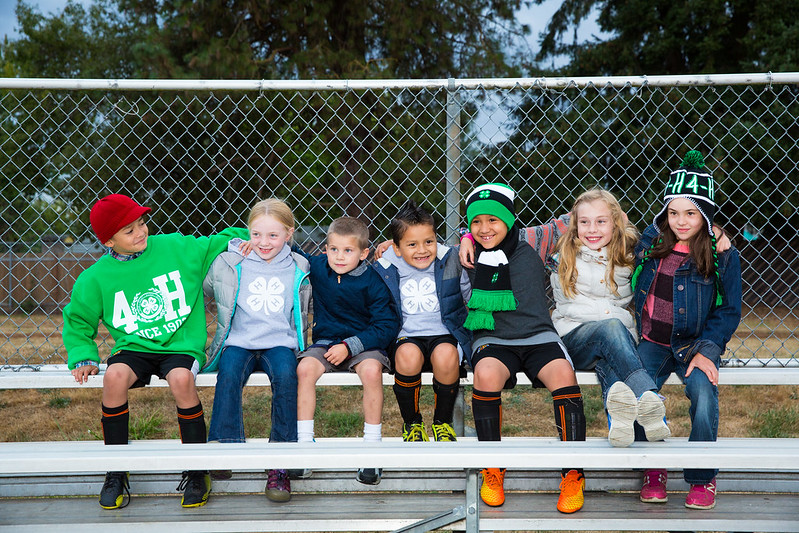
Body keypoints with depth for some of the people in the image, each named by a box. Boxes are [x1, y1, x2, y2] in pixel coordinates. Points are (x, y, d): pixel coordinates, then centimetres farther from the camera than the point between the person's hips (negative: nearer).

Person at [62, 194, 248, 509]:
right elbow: (77, 319, 16)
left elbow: (216, 245, 13)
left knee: (181, 378, -35)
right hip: (134, 349, 2)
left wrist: (238, 240, -7)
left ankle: (197, 471, -15)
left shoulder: (177, 248, 0)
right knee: (114, 375, -32)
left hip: (181, 345, -1)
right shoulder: (96, 278, 2)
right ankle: (116, 474, -14)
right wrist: (82, 356, 3)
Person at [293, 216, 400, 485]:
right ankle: (304, 443, -21)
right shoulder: (317, 267, 1)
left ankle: (372, 446, -22)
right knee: (305, 368, -28)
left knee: (372, 370, -34)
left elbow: (387, 326, -12)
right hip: (326, 342, 3)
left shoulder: (372, 282, -10)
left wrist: (350, 345, -19)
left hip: (364, 344, -3)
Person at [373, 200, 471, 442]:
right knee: (408, 354, -36)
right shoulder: (385, 270, 0)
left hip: (445, 334, 0)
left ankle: (443, 421, -5)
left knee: (445, 355, -35)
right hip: (405, 337, 0)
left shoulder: (451, 262, 1)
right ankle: (411, 422, -7)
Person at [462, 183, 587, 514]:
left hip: (537, 337, -1)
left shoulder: (528, 256, 5)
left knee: (563, 374, -30)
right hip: (492, 341, 1)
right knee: (486, 372, -33)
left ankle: (573, 476, -19)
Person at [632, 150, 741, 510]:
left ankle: (702, 478, -4)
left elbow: (729, 309, -1)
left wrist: (707, 350, -11)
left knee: (704, 395, -28)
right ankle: (653, 469, 0)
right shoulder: (652, 241, 3)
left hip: (695, 343, -2)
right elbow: (637, 290, 17)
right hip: (652, 342, 2)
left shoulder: (722, 254, -5)